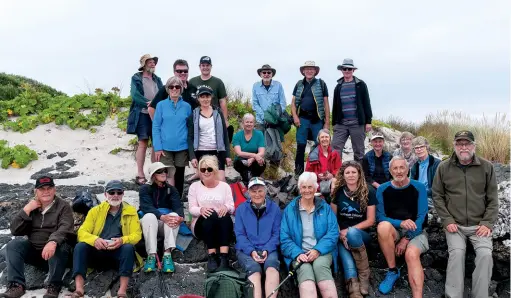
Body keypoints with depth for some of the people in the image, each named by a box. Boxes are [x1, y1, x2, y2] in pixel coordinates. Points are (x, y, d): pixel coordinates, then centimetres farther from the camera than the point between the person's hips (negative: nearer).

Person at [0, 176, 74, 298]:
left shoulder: (63, 206, -2)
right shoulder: (31, 206, 12)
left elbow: (65, 228, -21)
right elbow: (14, 230, 3)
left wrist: (53, 242, -43)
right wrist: (26, 210, -9)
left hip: (55, 250, -4)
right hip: (33, 250, 4)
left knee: (60, 247, -35)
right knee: (13, 245, -20)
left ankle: (53, 286, -32)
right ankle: (16, 285, -27)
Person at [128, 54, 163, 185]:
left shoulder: (157, 79, 18)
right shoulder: (136, 78, 3)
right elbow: (135, 95, -10)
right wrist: (148, 103, -21)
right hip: (143, 114, -5)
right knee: (143, 143, -7)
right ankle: (140, 174, -4)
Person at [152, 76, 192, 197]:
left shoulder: (186, 106, 4)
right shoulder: (161, 105, 0)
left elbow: (190, 127, 8)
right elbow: (156, 127, -1)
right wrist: (157, 147, -8)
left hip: (182, 147, 2)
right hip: (165, 147, -2)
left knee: (179, 175, 12)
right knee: (169, 175, -8)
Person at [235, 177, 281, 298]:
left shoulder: (274, 208, 8)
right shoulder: (241, 209, 7)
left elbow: (277, 233, 5)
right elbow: (240, 234, 3)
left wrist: (267, 250, -12)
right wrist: (251, 251, -13)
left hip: (268, 249, 0)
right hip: (246, 250, 0)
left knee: (272, 266, -33)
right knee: (254, 269, -32)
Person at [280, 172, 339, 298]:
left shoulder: (325, 208, 12)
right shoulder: (290, 209, 10)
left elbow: (333, 233, 2)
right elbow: (284, 238, 4)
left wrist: (318, 250, -14)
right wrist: (297, 253, -14)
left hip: (321, 251, 1)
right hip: (300, 253, -1)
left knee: (320, 265, -35)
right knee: (305, 269, -35)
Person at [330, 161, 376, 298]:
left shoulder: (369, 192, -3)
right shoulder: (338, 192, 3)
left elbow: (370, 220, -5)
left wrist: (349, 231, -17)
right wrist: (340, 233, -12)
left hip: (361, 234, -1)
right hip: (341, 234, 1)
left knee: (352, 234, -36)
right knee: (344, 246, -32)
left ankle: (364, 274, -19)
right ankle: (354, 287, -50)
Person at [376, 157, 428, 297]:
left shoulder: (418, 187, -4)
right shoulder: (382, 189, -1)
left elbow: (422, 217, -10)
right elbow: (380, 217, -8)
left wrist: (406, 239, -18)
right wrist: (400, 223, -27)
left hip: (415, 232, -1)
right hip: (393, 232, 2)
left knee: (411, 254, -35)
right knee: (383, 226, -33)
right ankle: (392, 270, -16)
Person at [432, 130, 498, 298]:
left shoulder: (487, 167, 2)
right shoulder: (444, 167, 2)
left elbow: (492, 199, 4)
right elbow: (437, 196, 4)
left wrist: (488, 223, -7)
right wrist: (447, 221, -5)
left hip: (479, 224, 1)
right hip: (455, 224, 0)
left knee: (485, 254, -21)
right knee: (457, 252, -23)